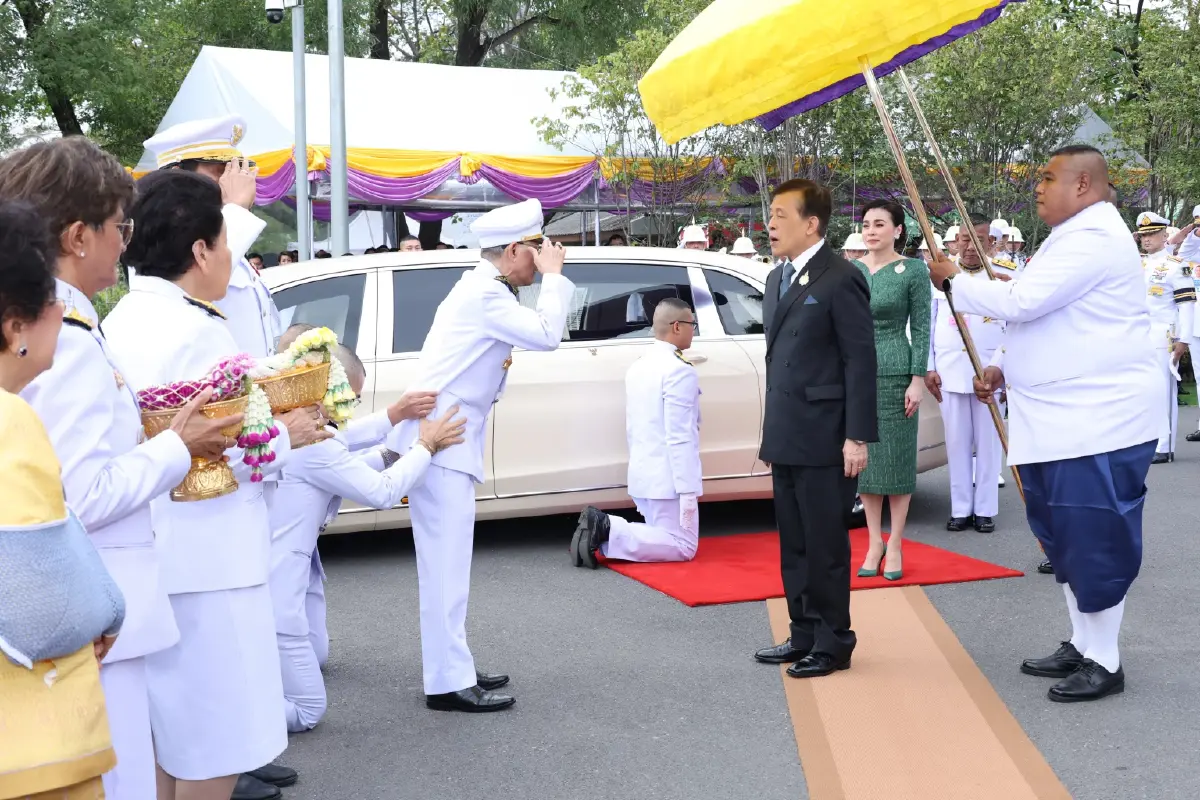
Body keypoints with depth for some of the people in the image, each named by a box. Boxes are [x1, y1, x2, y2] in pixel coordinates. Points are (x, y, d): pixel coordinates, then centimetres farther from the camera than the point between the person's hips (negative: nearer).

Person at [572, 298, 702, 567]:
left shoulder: (639, 366, 12)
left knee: (662, 536, 17)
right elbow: (680, 437, -21)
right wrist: (688, 489, -19)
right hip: (666, 477, -9)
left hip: (642, 474, 9)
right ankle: (607, 532, -15)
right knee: (683, 546, -1)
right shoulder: (679, 370, -16)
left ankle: (601, 526, -1)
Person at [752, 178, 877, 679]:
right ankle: (804, 634, 24)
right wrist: (771, 431, 18)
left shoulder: (841, 279, -11)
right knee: (793, 544, 14)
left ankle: (833, 643, 12)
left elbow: (860, 361, -13)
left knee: (825, 544, 1)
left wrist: (857, 436, -16)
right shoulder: (776, 279, 15)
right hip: (786, 439, 8)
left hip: (823, 438, -8)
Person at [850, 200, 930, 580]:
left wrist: (918, 379, -10)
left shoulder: (913, 270, -4)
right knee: (864, 457, 7)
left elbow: (921, 327, -5)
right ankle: (874, 542, 17)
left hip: (896, 370, -4)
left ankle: (895, 545, 12)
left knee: (897, 456, 2)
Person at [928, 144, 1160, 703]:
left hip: (1097, 420, -11)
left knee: (1094, 539, -4)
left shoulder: (1094, 238, -17)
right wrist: (1002, 368, 12)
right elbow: (1040, 317, 24)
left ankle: (1104, 662, 6)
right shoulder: (1074, 236, 18)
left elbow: (1020, 301, -23)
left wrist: (953, 283, -9)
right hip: (1057, 420, 11)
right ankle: (1081, 644, 27)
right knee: (1062, 534, 16)